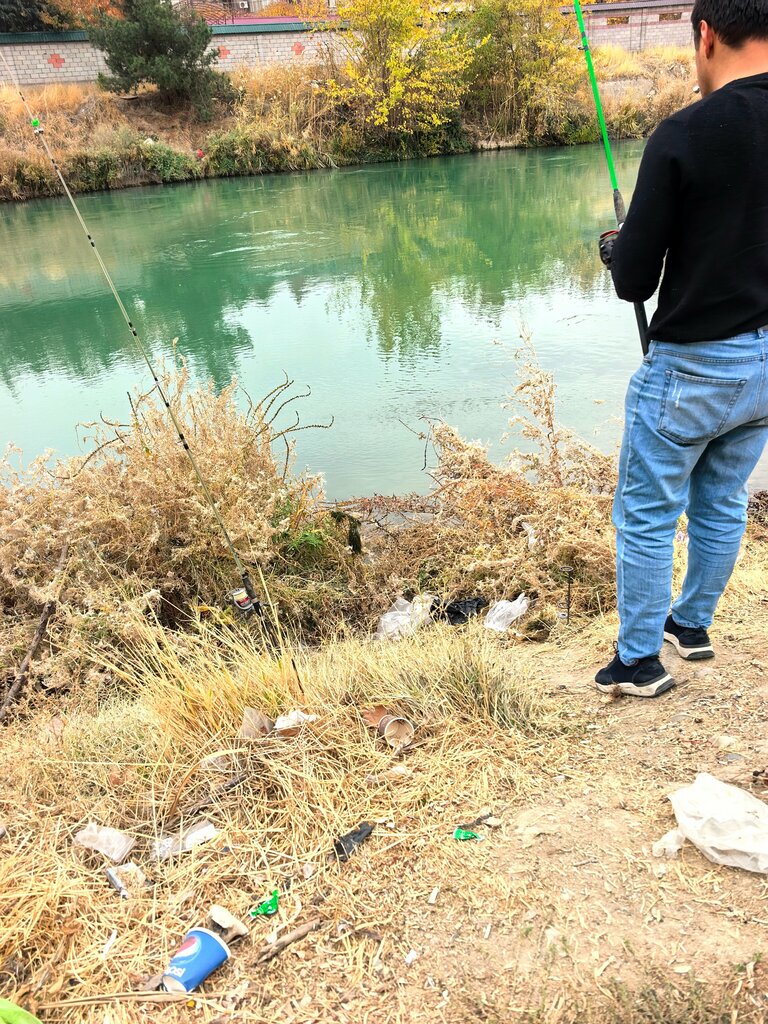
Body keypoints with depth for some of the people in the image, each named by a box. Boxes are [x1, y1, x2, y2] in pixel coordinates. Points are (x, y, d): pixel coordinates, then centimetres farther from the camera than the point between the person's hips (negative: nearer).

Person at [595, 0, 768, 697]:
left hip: (692, 365, -6)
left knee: (646, 516, 8)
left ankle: (639, 663, 19)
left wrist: (615, 248, 7)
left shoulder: (684, 135, -16)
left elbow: (633, 281, -14)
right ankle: (692, 626, 39)